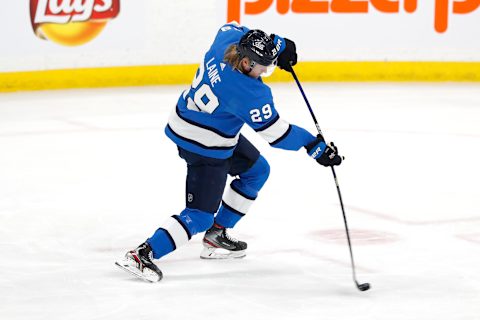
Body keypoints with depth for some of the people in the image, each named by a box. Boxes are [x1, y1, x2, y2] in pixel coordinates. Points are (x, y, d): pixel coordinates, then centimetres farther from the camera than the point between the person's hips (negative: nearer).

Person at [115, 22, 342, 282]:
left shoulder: (229, 38, -13)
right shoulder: (249, 92, -32)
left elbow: (235, 29, 13)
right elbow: (275, 132, -24)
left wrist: (280, 44, 10)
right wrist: (316, 147, -18)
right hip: (204, 145, -10)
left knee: (256, 170, 23)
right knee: (201, 216, -7)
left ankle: (216, 235, 30)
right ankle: (143, 255, -9)